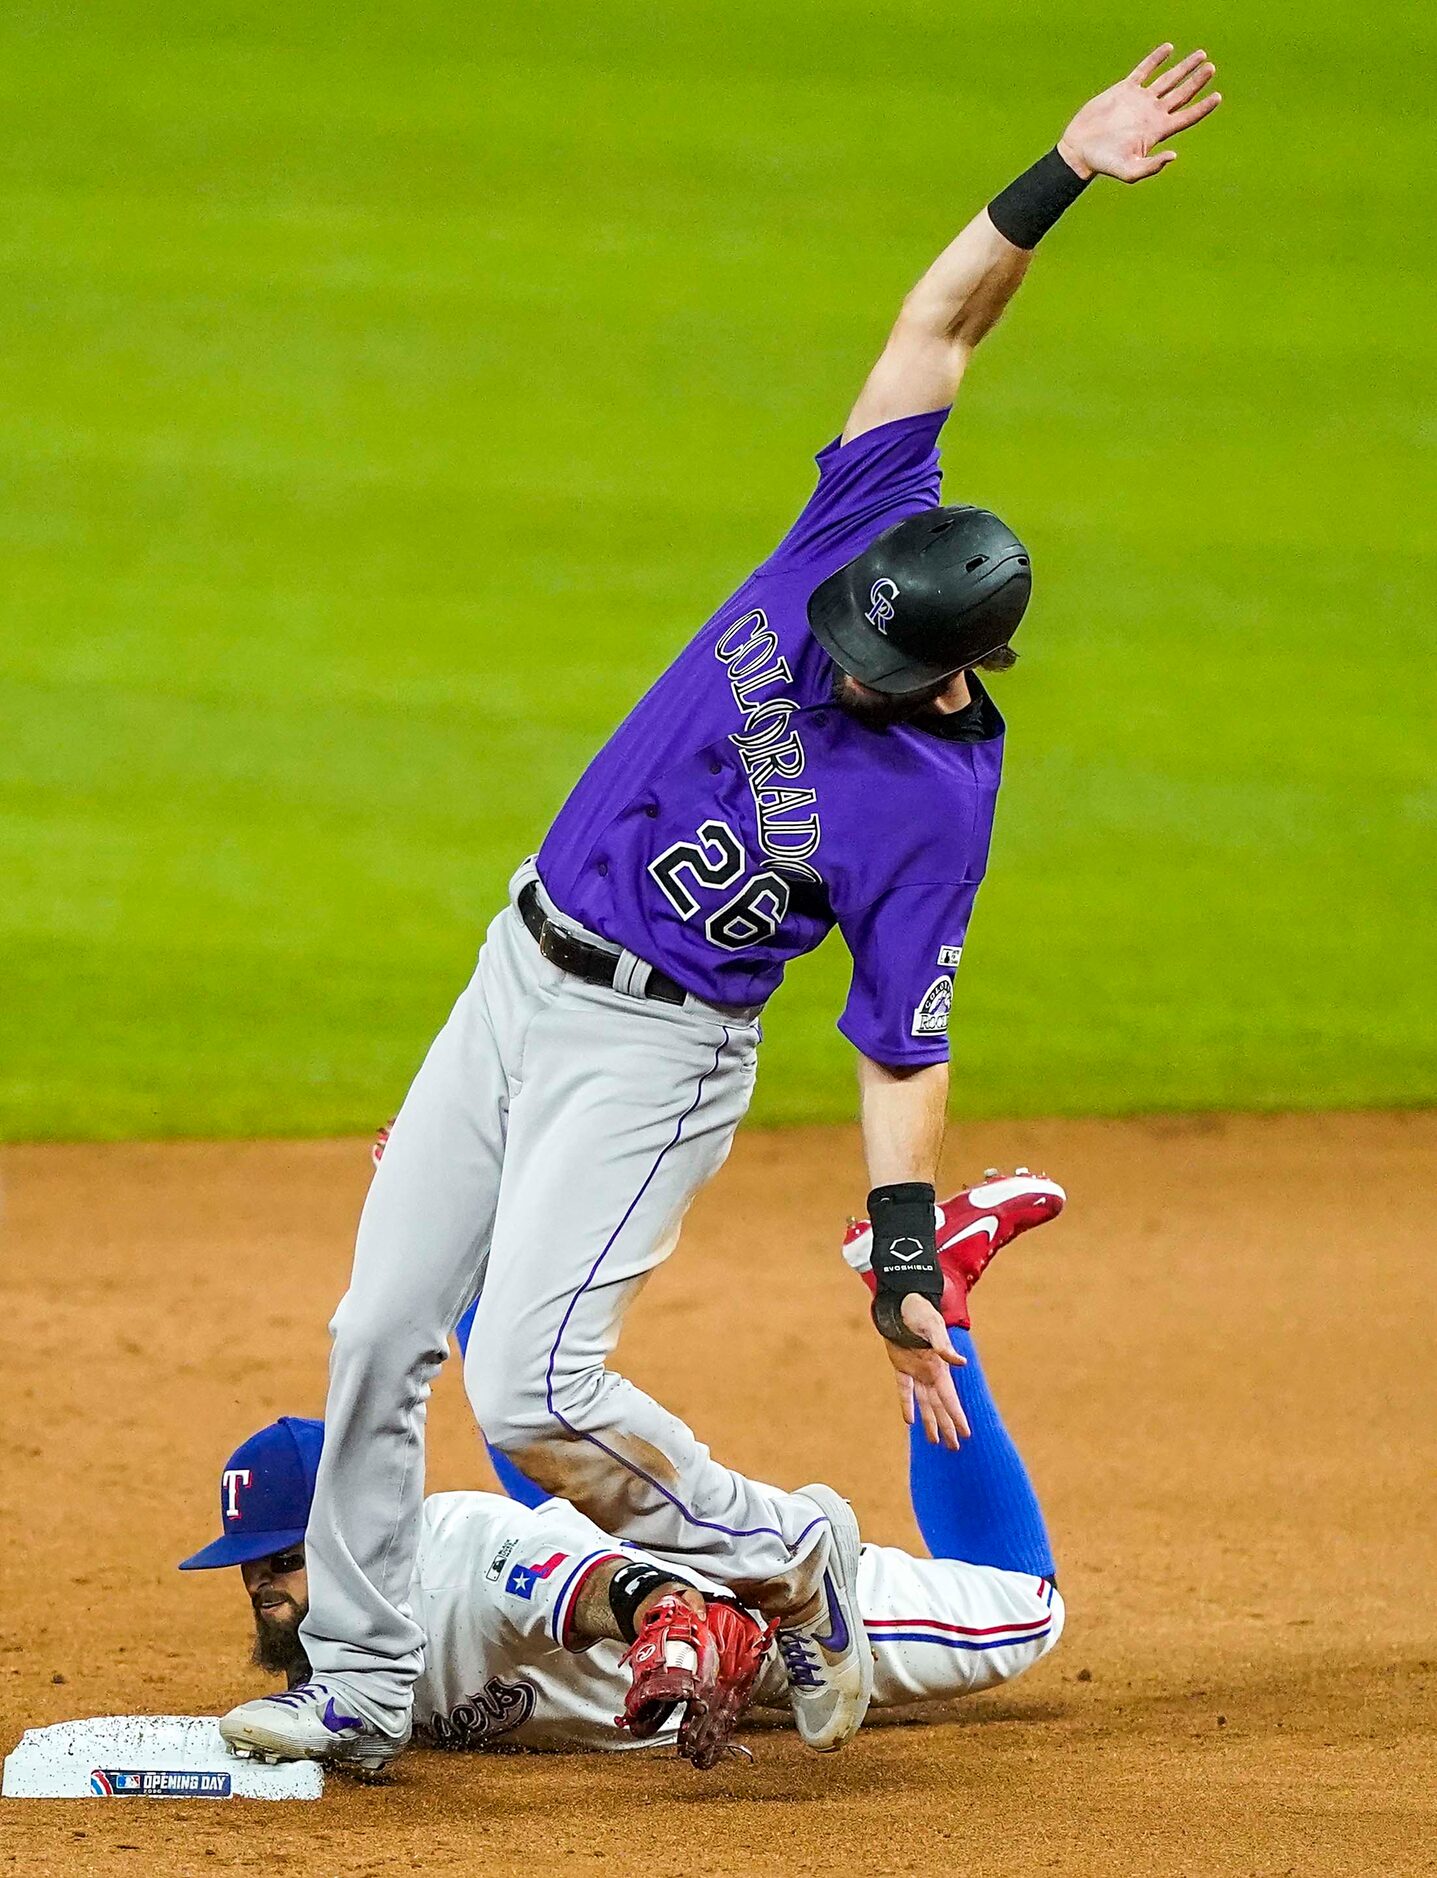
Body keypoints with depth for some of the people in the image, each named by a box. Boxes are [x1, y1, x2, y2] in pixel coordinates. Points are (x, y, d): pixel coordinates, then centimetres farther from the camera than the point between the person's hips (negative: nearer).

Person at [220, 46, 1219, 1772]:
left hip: (652, 1050, -6)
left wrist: (906, 1266, -24)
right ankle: (357, 1686, 21)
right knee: (377, 1340, 8)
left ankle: (783, 1555, 6)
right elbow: (940, 319, -8)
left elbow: (902, 1044, -15)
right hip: (519, 979, 7)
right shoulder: (858, 538, -7)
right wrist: (1061, 176, -18)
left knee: (529, 1392, -17)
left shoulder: (936, 802, -19)